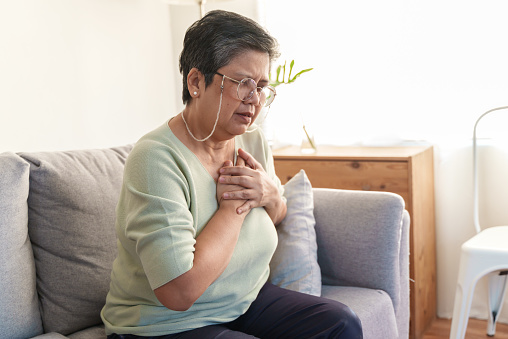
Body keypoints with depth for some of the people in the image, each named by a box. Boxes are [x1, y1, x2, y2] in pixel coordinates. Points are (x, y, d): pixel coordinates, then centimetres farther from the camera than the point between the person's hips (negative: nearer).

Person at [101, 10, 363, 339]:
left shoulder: (253, 140, 0)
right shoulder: (156, 159, -24)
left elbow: (276, 223, 17)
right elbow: (179, 292, -30)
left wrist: (271, 196, -7)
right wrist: (232, 206, -20)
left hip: (247, 300, 7)